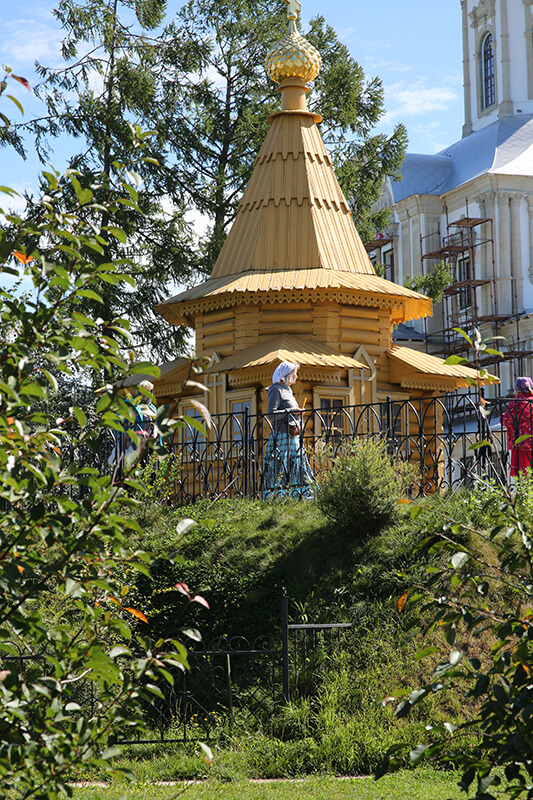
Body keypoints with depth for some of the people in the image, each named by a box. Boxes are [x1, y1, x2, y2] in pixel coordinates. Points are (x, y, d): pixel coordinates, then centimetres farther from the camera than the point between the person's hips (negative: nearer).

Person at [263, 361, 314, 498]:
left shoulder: (287, 390, 21)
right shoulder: (276, 390, -7)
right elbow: (271, 414, -16)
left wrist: (297, 413, 14)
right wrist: (290, 411, -12)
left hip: (293, 436, 9)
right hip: (282, 436, -9)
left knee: (298, 466, 4)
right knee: (281, 468, -11)